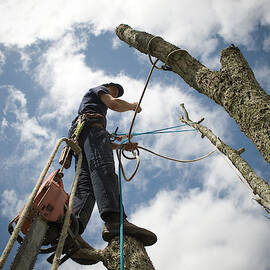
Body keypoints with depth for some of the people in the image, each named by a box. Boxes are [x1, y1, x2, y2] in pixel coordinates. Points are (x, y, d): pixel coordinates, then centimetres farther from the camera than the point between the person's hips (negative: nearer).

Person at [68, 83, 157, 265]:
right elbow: (114, 104, 3)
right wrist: (132, 106, 22)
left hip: (78, 140, 8)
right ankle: (114, 220, -58)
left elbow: (101, 143, 39)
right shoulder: (98, 89, 26)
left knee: (85, 184, -17)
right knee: (103, 168, -33)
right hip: (90, 125, -8)